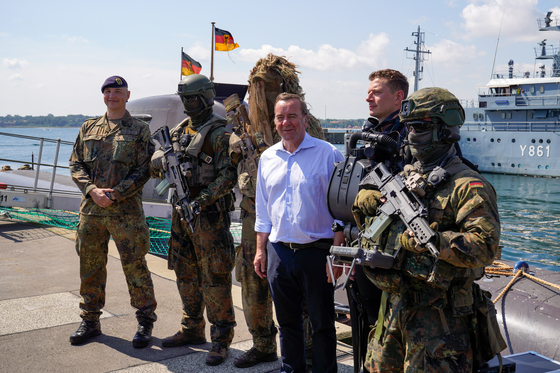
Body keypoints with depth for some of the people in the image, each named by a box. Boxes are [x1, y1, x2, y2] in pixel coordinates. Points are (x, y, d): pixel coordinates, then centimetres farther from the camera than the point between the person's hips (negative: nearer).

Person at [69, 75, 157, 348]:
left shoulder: (139, 130, 2)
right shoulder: (89, 128, 14)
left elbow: (143, 170, -5)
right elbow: (75, 164, 9)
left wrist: (114, 195, -14)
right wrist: (92, 190, -8)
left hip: (126, 211, -4)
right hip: (90, 209, 4)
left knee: (135, 267, 0)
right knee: (90, 267, 12)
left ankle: (145, 322, 14)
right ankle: (90, 321, 27)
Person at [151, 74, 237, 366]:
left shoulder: (218, 134, -10)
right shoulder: (179, 131, 13)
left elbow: (228, 175, -17)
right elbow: (154, 165, 15)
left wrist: (202, 200, -24)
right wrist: (160, 160, -8)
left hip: (209, 214, -8)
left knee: (214, 277, -3)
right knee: (186, 275, 15)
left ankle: (221, 338, 7)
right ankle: (192, 329, 30)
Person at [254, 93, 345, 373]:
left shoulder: (327, 154, -6)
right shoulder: (268, 157, 10)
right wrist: (260, 250, 11)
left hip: (316, 251, -4)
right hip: (279, 251, 5)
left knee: (322, 322, 7)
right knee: (287, 320, 17)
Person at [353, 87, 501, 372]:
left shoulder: (466, 185, -13)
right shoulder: (405, 176, 12)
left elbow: (486, 246, -23)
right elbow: (373, 225, 22)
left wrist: (433, 241, -33)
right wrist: (365, 201, 0)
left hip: (436, 316, -8)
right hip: (392, 305, 8)